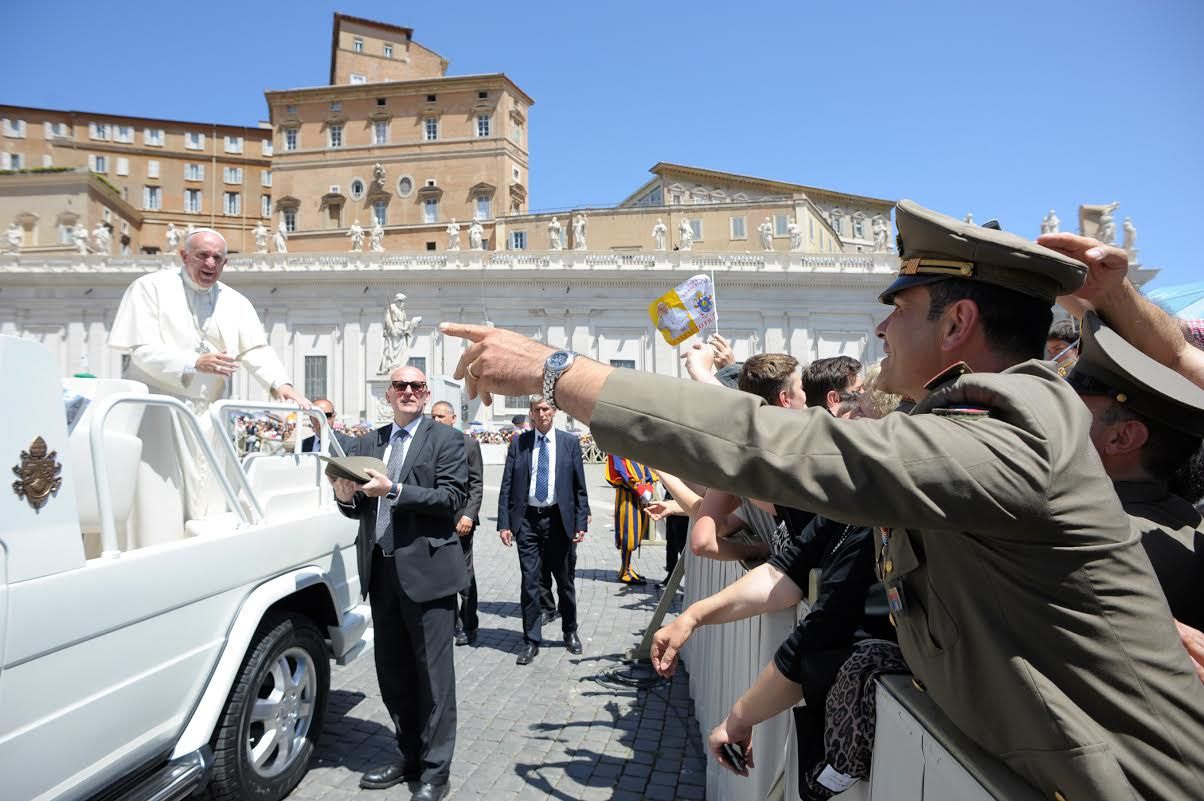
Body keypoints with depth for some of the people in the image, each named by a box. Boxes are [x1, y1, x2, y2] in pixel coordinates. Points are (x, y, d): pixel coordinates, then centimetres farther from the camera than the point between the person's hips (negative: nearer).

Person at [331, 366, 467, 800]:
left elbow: (453, 498, -14)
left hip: (426, 569, -5)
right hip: (382, 570, 6)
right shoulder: (368, 442, 13)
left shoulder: (446, 440, -2)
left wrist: (393, 491, -22)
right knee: (392, 670, 15)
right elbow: (359, 508, 12)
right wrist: (346, 496, -11)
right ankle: (409, 756, 32)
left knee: (432, 673, 2)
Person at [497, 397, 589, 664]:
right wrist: (504, 523, -5)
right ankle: (531, 641, 15)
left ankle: (570, 632, 32)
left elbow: (579, 487, 3)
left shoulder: (570, 442, 2)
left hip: (558, 519, 0)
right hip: (527, 520, 0)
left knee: (565, 581, 13)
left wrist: (580, 523, -2)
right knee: (529, 582, 3)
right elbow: (507, 486, 2)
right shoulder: (518, 442, 2)